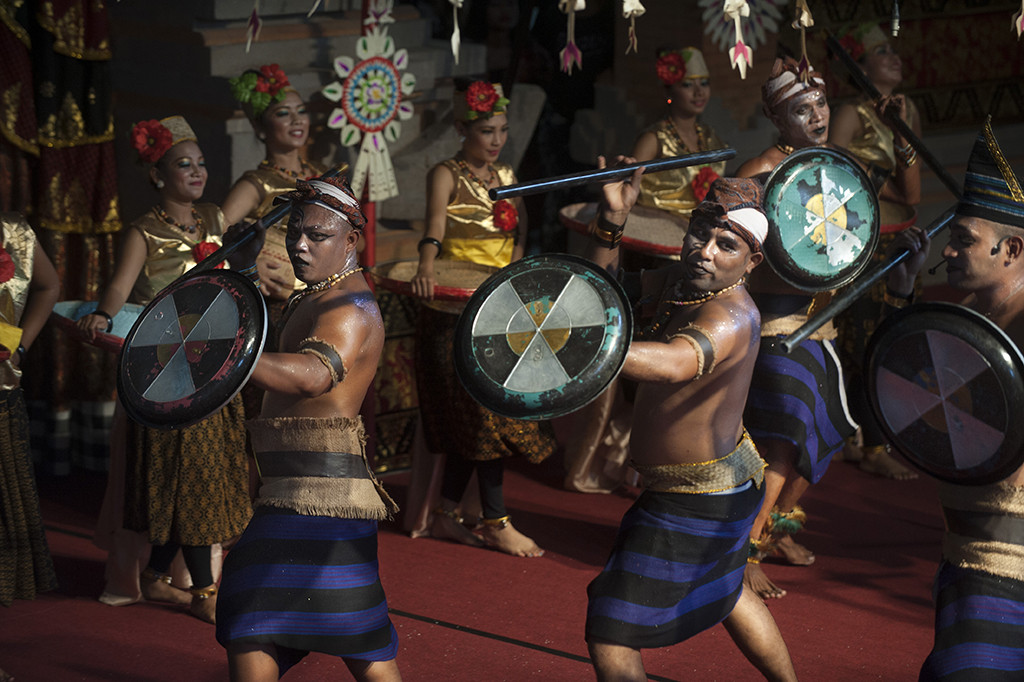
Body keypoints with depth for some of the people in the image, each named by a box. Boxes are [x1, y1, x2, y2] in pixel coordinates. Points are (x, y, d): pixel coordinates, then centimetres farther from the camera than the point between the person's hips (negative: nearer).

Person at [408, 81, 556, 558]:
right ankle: (496, 523, -2)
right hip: (456, 310, -7)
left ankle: (446, 516, 16)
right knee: (485, 412, -9)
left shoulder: (505, 175, 12)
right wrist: (426, 267, -46)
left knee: (472, 419, 7)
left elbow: (520, 232, 22)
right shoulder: (446, 175, -9)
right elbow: (435, 224, -27)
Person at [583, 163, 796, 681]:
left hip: (695, 503, -10)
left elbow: (679, 362, -52)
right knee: (725, 594, 35)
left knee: (609, 639, -8)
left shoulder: (730, 317, -31)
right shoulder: (683, 280, -3)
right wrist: (612, 221, -10)